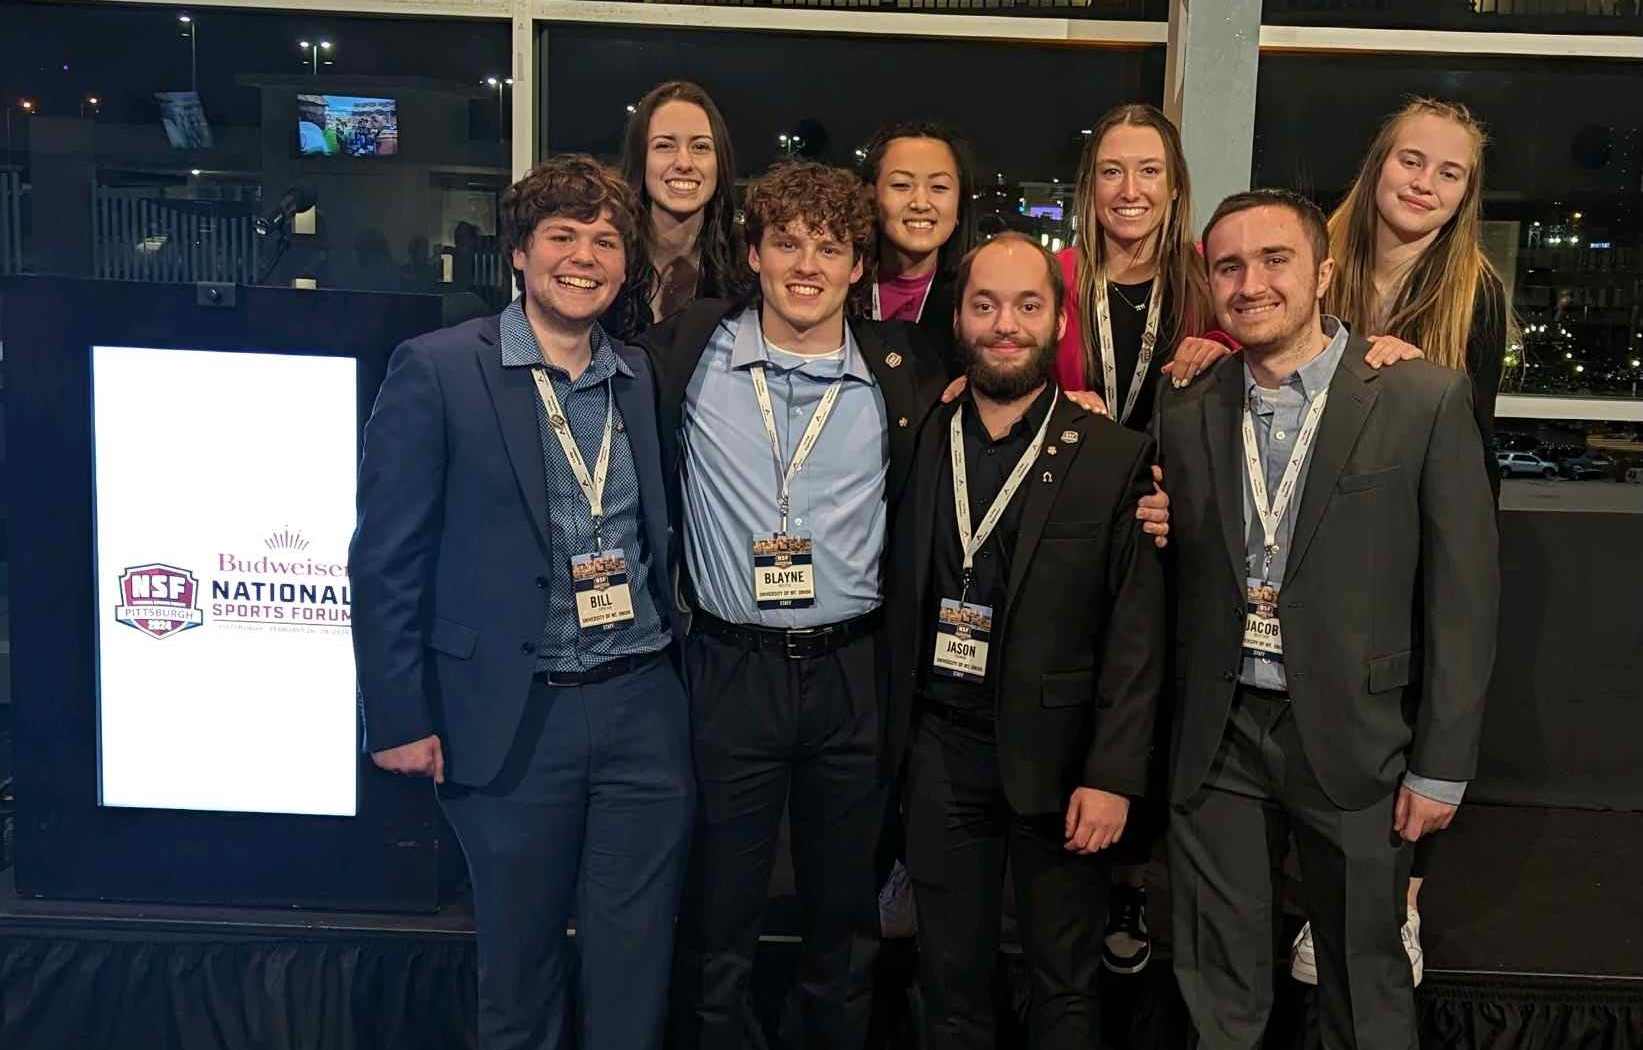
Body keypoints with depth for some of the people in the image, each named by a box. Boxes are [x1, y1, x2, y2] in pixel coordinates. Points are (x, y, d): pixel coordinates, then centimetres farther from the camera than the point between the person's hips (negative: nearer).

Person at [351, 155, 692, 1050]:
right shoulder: (436, 371, -6)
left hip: (644, 709, 4)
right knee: (520, 961, 14)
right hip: (514, 720, -3)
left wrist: (675, 666, 8)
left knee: (636, 966, 13)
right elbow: (385, 560, -6)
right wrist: (400, 720, -8)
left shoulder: (646, 379, 8)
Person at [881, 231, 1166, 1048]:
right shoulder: (919, 442, 4)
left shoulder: (1115, 458, -6)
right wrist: (896, 740, 1)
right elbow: (901, 604, 6)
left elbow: (1136, 634, -8)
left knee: (1065, 984, 13)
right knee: (950, 979, 16)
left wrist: (1112, 775, -12)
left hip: (1053, 753, -2)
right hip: (939, 750, 3)